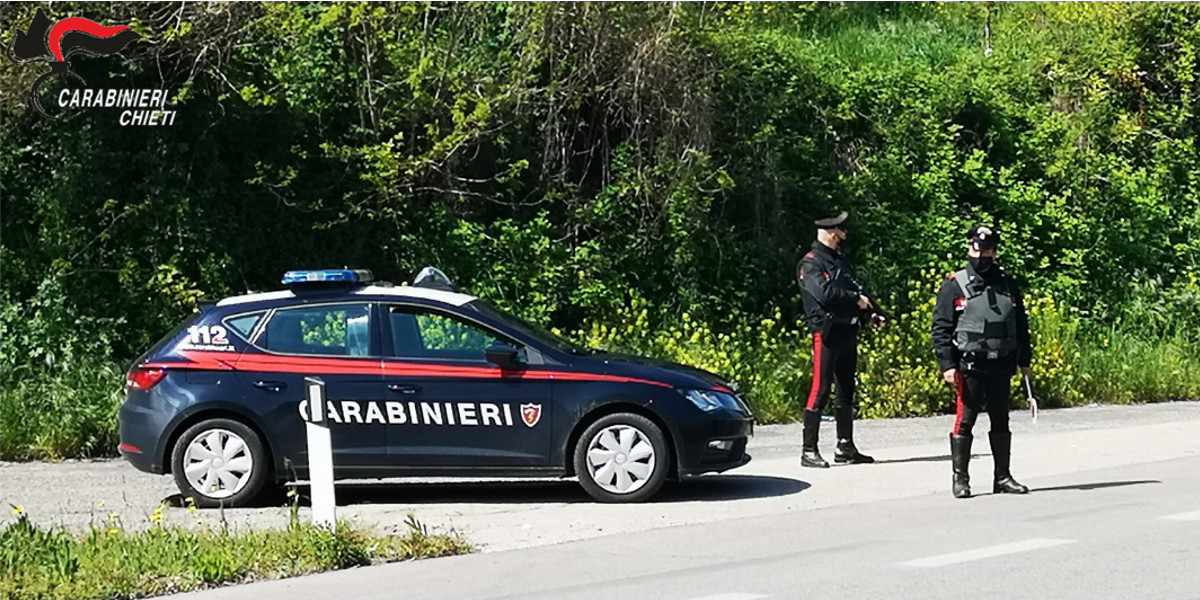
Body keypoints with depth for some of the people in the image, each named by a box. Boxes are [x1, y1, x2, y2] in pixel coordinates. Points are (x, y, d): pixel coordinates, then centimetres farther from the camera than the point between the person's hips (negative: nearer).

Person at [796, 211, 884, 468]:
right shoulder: (810, 263, -7)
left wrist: (870, 313, 3)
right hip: (827, 333, -9)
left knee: (845, 390, 13)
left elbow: (857, 289, 20)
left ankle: (845, 447, 21)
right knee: (820, 389, -9)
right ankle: (809, 451, -7)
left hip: (848, 332, 9)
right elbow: (824, 292, -21)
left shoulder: (841, 261, 20)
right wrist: (856, 299, -13)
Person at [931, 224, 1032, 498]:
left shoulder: (1008, 284, 12)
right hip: (969, 367, -4)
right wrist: (947, 364, -12)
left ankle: (1002, 478, 17)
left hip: (1001, 367, 5)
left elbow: (1021, 325, 18)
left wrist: (1024, 360, 14)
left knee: (1001, 423, 10)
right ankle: (960, 479, 2)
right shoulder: (954, 285, -1)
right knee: (964, 421, -5)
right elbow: (940, 329, -4)